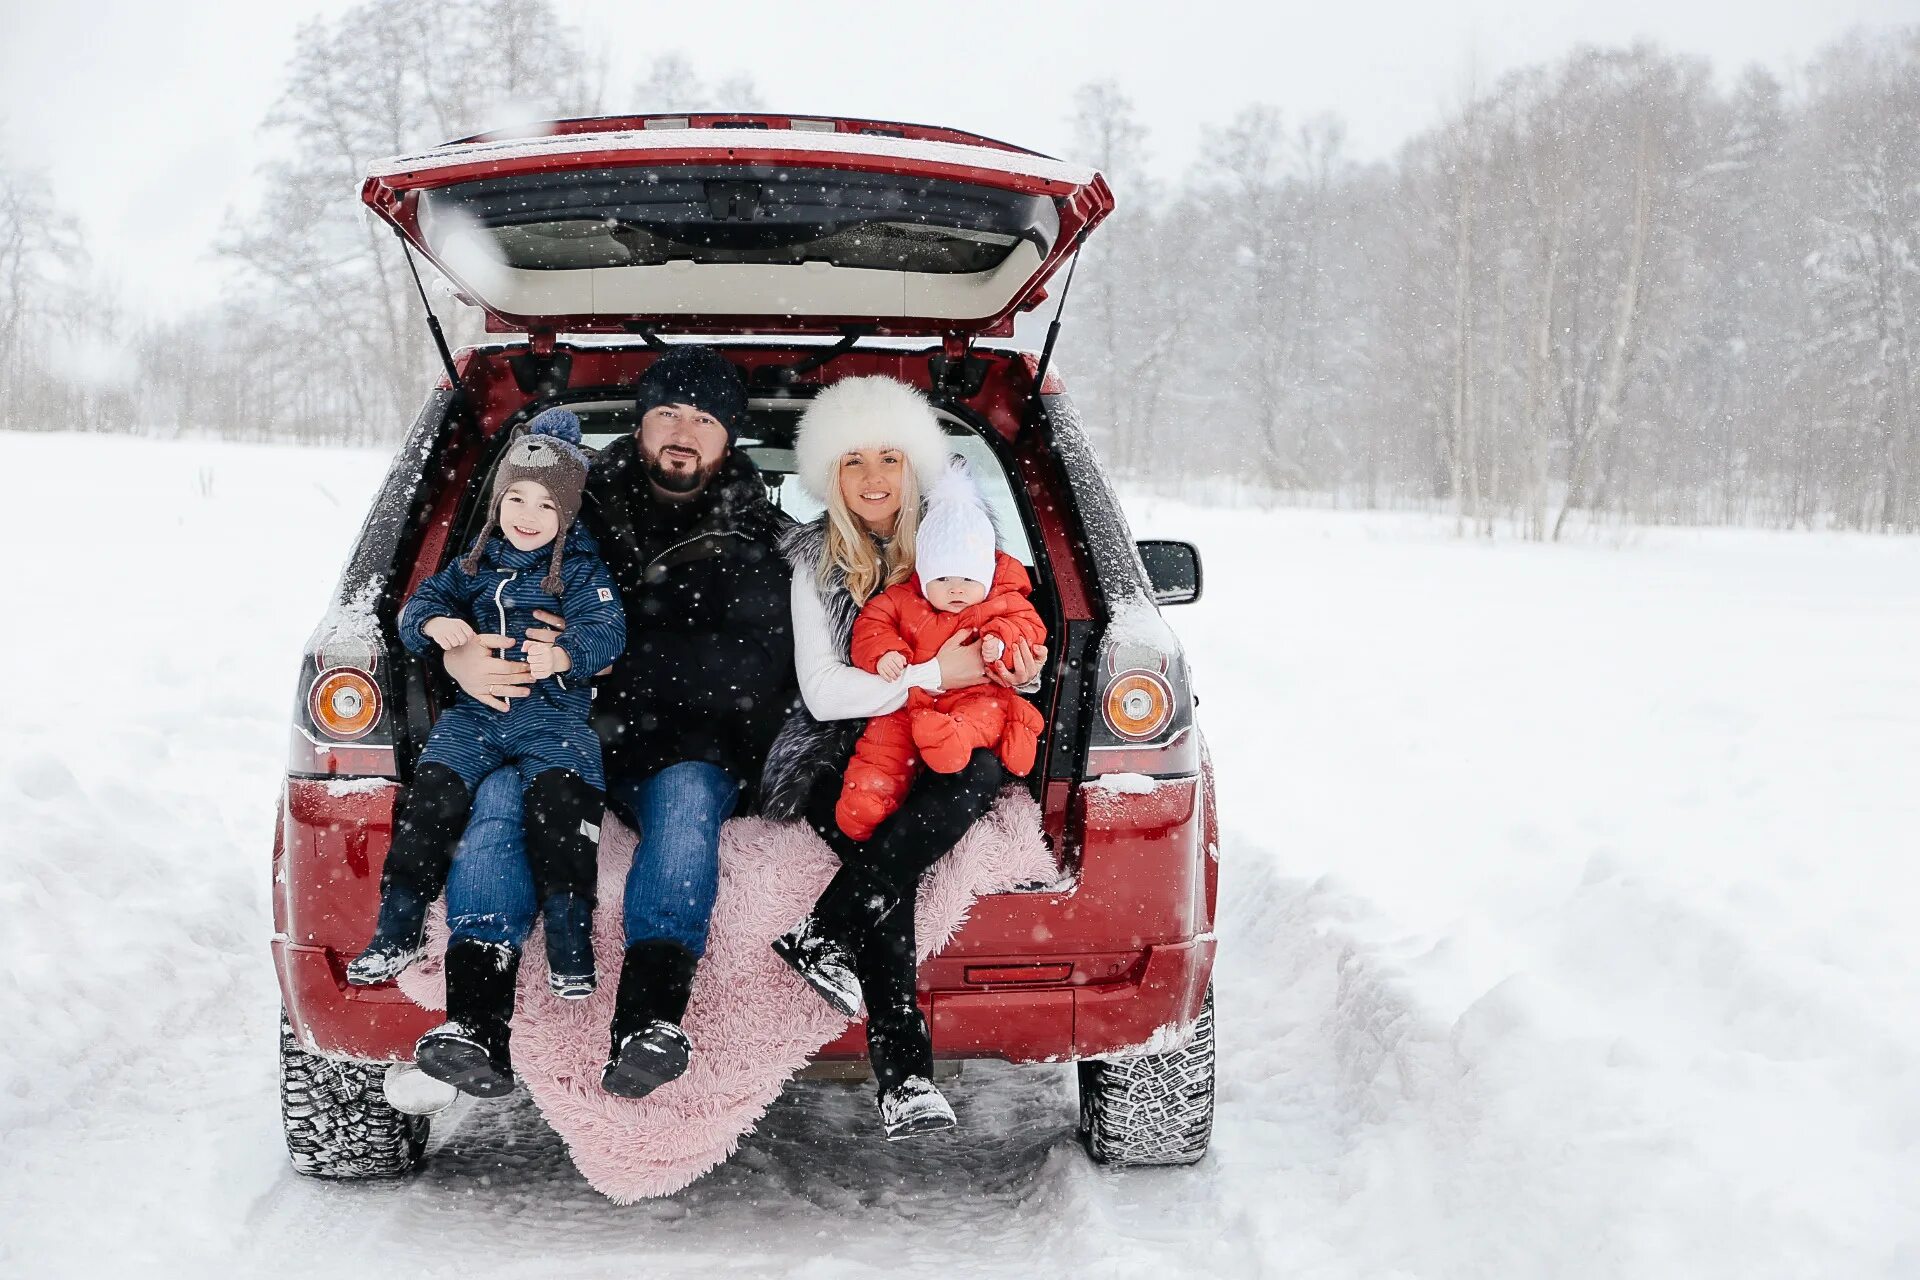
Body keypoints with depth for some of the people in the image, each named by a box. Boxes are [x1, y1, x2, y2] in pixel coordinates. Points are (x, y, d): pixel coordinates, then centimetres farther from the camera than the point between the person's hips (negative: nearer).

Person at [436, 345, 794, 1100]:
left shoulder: (753, 543, 7)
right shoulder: (584, 509, 12)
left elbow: (749, 669, -9)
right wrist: (459, 653, -14)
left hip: (689, 748, -1)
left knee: (686, 794, -34)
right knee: (502, 789, -29)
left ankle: (650, 1017, -52)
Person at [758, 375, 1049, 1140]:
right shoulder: (814, 560, 3)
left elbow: (994, 658, 19)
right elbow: (824, 692, -6)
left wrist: (1023, 674, -6)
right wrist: (935, 676, -16)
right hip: (835, 754, -3)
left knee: (984, 771, -35)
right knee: (888, 872, -33)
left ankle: (825, 932, -31)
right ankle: (904, 1079, -35)